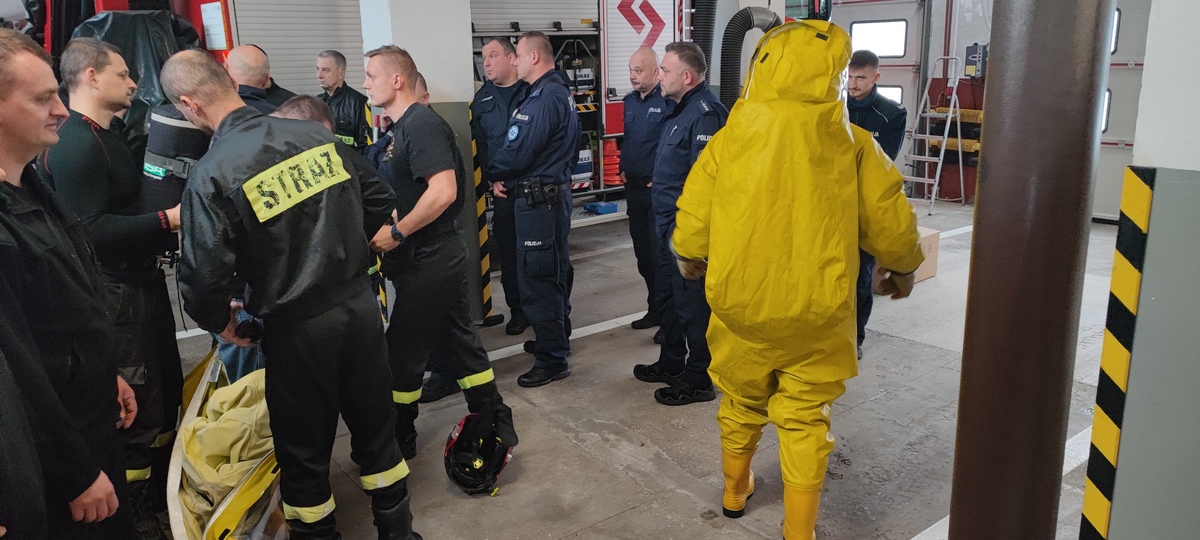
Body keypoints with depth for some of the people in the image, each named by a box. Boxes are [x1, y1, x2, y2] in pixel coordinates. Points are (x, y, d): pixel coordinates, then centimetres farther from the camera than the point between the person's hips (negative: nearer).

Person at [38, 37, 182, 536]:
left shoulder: (106, 135, 13)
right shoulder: (74, 145, -19)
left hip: (143, 281, 11)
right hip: (115, 294, -11)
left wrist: (174, 213, 7)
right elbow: (90, 231, -25)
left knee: (167, 392, 20)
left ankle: (164, 492, 38)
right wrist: (168, 219, -25)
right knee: (137, 408, -1)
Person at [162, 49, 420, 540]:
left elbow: (205, 275, -18)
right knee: (375, 427, 21)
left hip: (297, 327, -4)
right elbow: (378, 203, 5)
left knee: (304, 450, 17)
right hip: (359, 302, 5)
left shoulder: (210, 175, -15)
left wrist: (219, 322, 3)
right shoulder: (317, 135, -2)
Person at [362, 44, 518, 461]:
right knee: (459, 338, 15)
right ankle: (495, 424, 25)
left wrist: (396, 232, -23)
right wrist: (391, 226, 10)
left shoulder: (422, 125, -17)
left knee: (403, 350, 4)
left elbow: (443, 191, -28)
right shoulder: (404, 126, 13)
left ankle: (398, 438, 21)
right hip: (440, 255, 10)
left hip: (428, 262, -10)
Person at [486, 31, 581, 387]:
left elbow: (517, 153, -23)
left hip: (538, 201, -11)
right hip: (554, 193, 11)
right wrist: (504, 177, 1)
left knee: (536, 279, -5)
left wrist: (493, 173, -2)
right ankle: (556, 338, 36)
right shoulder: (558, 92, 14)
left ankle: (552, 360, 3)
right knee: (554, 273, 20)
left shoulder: (544, 98, -19)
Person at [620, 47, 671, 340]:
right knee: (643, 251, 14)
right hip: (634, 186, 8)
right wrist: (623, 169, 13)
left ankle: (667, 316, 8)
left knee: (660, 253, -3)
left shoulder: (667, 102, -13)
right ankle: (655, 309, 27)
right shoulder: (630, 101, 12)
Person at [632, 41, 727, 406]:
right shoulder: (682, 109, 14)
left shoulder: (705, 113, -20)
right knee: (669, 294, 21)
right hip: (670, 224, 11)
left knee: (692, 303, 1)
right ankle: (671, 363, 37)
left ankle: (697, 379, 15)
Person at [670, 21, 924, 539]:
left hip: (741, 303, 2)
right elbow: (890, 222, -1)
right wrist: (902, 268, 20)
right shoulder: (853, 145, -9)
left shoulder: (729, 139, -9)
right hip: (818, 310, -1)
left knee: (742, 404, 22)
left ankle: (735, 493, 45)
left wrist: (690, 258, 20)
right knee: (804, 419, 12)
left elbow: (693, 216, -2)